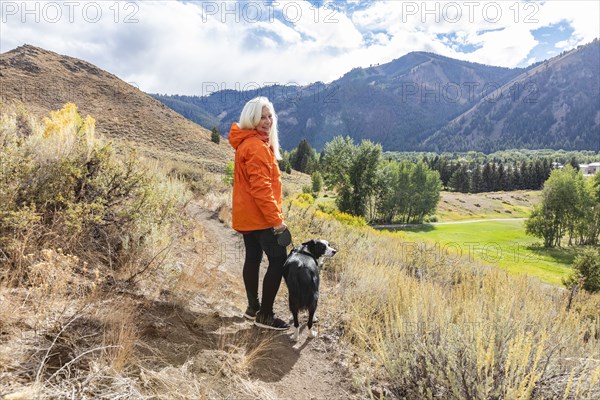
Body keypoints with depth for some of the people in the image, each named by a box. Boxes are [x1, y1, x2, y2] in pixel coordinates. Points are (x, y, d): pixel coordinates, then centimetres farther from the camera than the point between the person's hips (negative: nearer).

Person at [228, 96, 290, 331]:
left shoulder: (246, 143, 16)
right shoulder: (257, 146, -17)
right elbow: (261, 188, -23)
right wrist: (276, 219, -21)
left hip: (246, 215, 11)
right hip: (259, 217, -10)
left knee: (253, 258, 15)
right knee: (279, 260, -6)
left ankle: (253, 308, 26)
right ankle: (265, 314, 0)